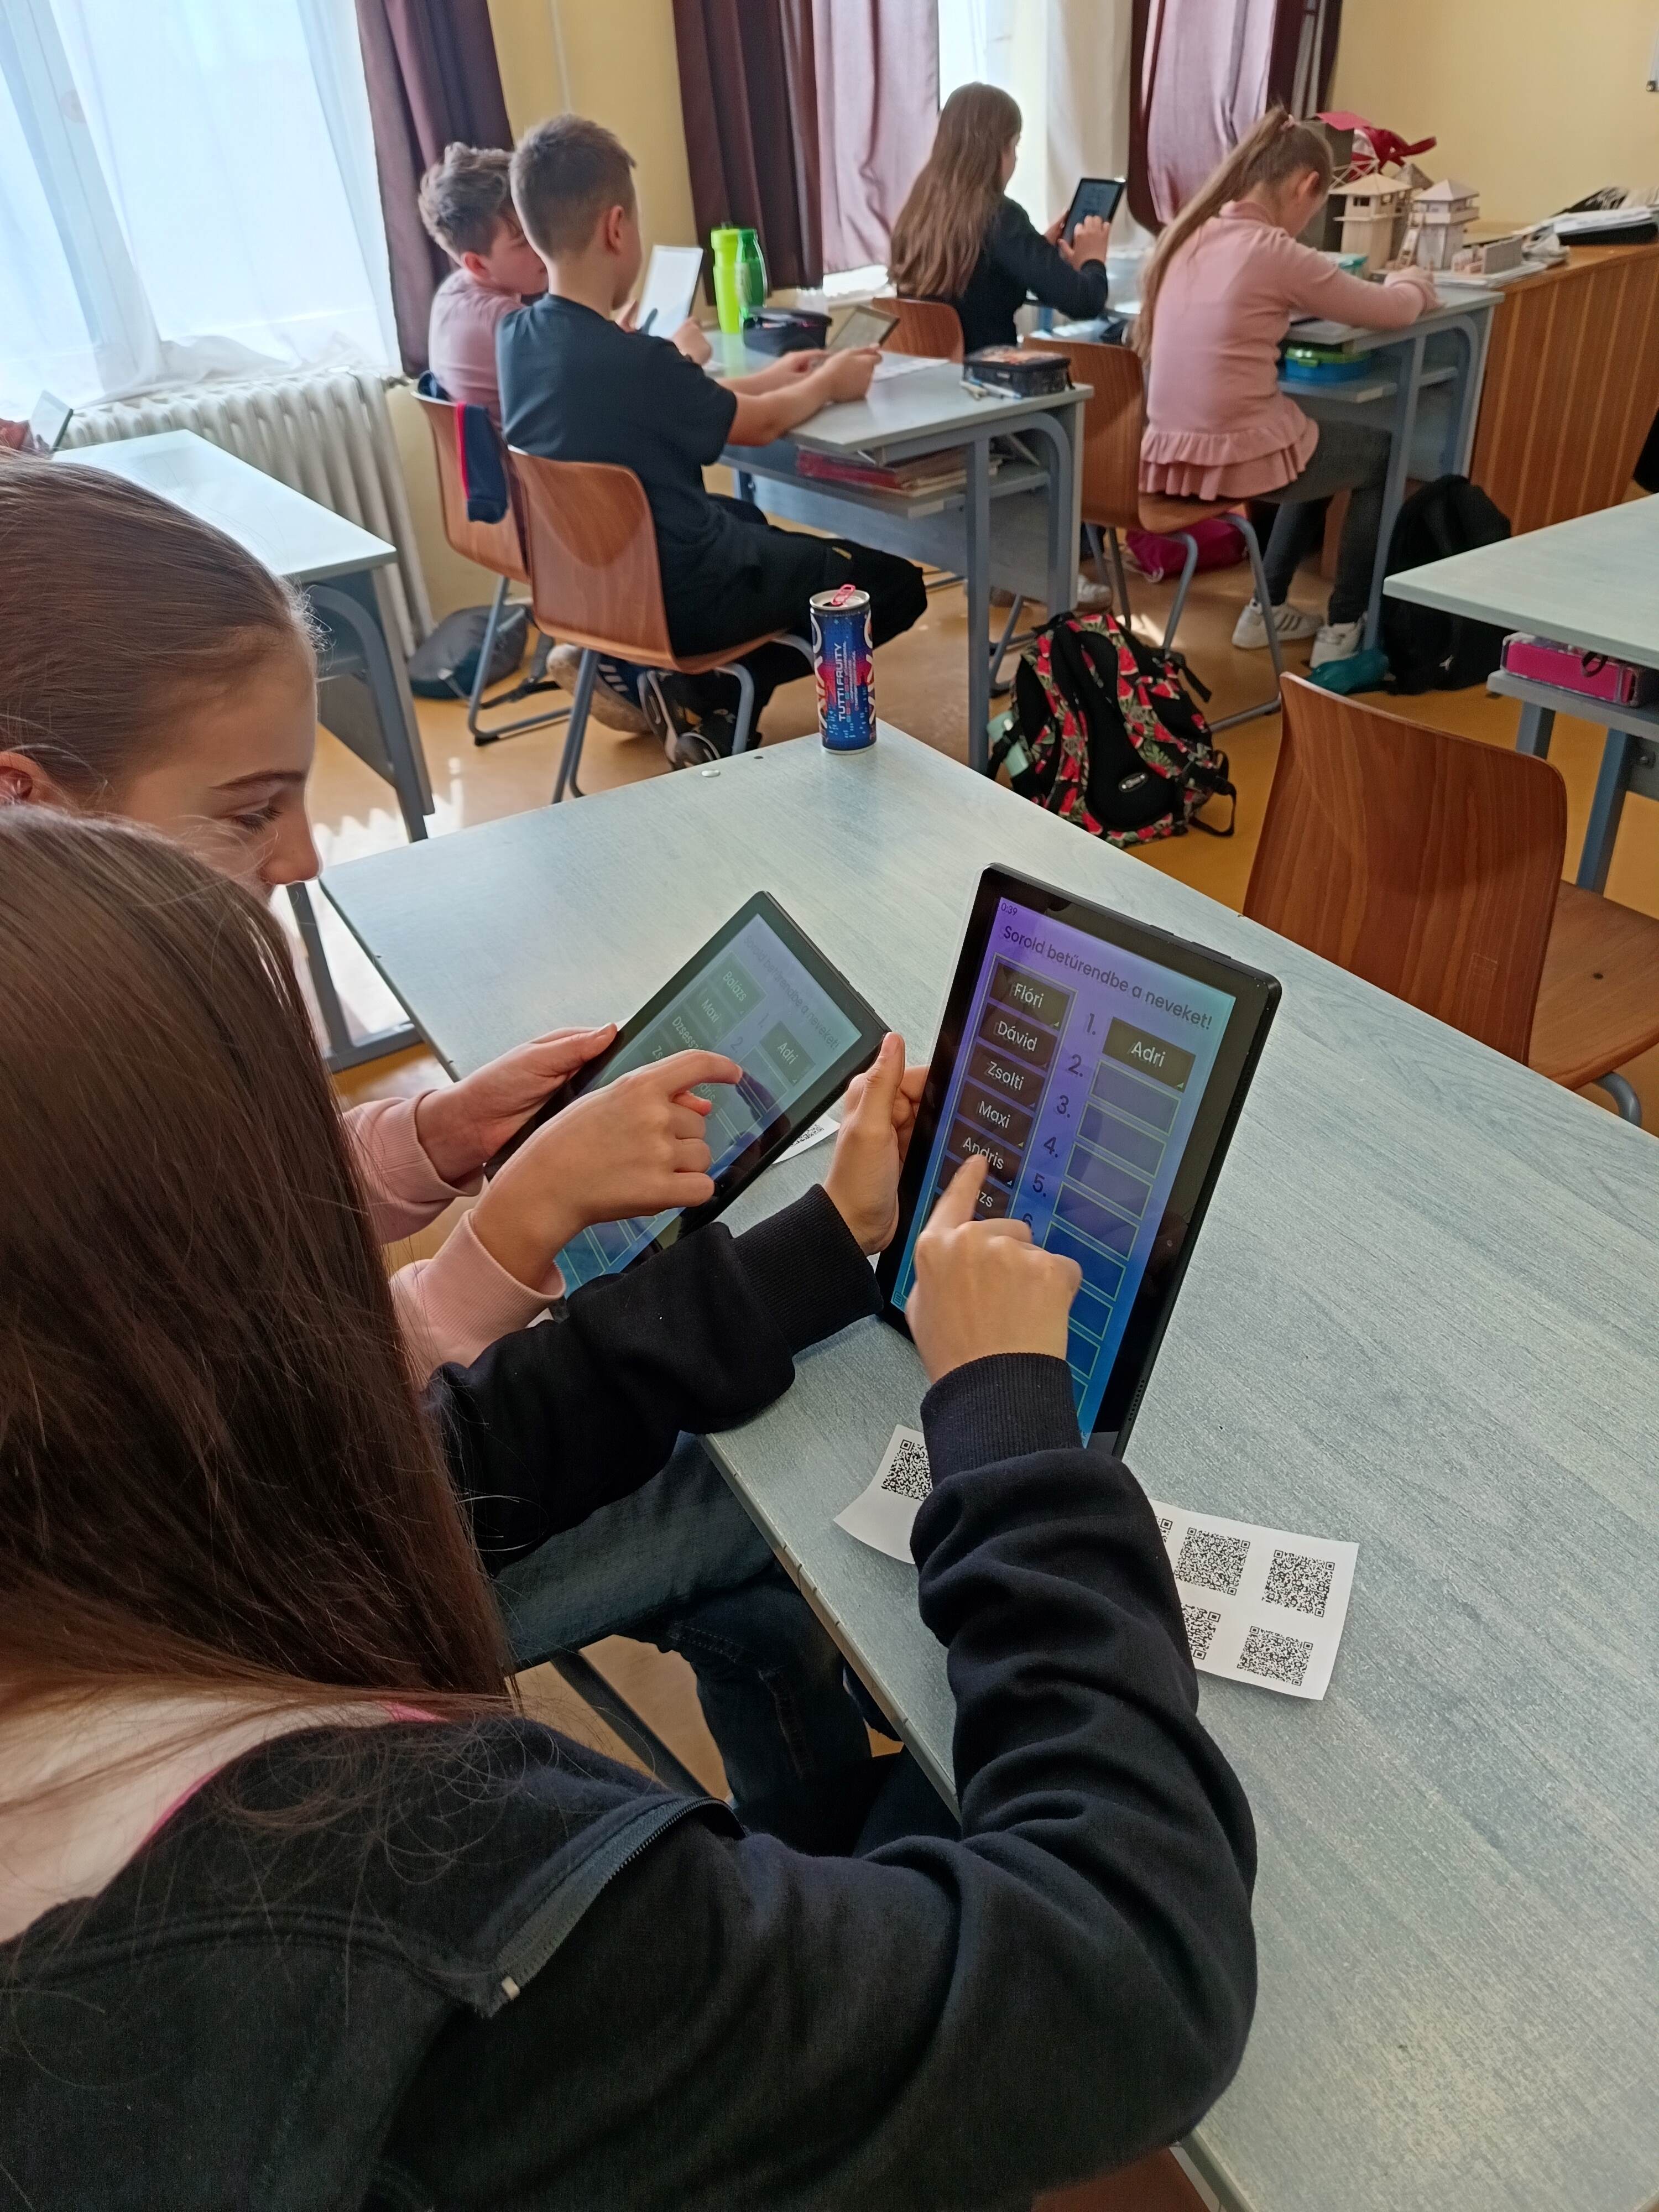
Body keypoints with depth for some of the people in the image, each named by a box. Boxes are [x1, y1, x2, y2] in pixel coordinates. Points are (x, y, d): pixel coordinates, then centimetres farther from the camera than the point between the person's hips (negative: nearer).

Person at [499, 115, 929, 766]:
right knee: (896, 584, 4)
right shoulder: (635, 362, -26)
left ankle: (694, 686, 17)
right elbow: (758, 425, -8)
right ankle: (711, 696, -2)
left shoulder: (517, 338, -3)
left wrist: (768, 377, 17)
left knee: (743, 515, 38)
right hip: (675, 594, -8)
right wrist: (828, 383, 11)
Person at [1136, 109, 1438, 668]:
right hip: (1234, 458, -7)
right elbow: (1393, 311, -3)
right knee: (1381, 451, 20)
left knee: (1313, 442, 33)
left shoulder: (1188, 236, 6)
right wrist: (1412, 283, 19)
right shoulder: (1273, 252, -14)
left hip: (1170, 455, 7)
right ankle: (1343, 629, 23)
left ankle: (1266, 609, 35)